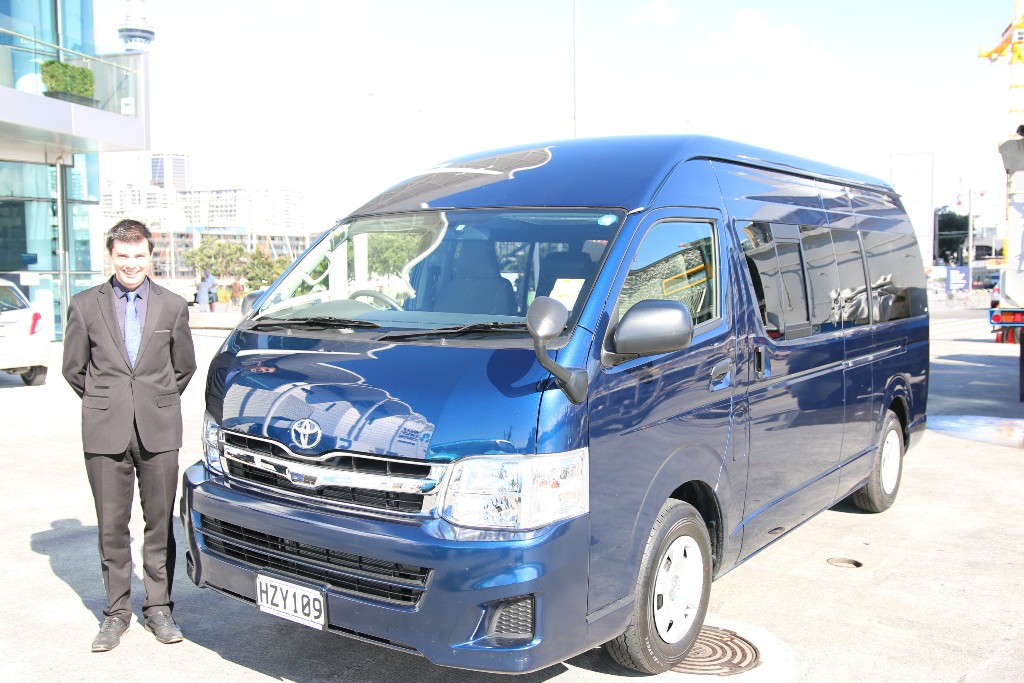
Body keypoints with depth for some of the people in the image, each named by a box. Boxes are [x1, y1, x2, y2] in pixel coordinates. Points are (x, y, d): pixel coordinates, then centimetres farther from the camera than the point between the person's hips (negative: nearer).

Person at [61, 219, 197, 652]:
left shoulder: (173, 306, 5)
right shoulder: (85, 306, 4)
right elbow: (73, 368, 12)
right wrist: (104, 405, 12)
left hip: (159, 430, 0)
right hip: (105, 432, 0)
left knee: (160, 522, 5)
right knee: (112, 526, 6)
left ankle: (158, 607, 17)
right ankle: (116, 612, 18)